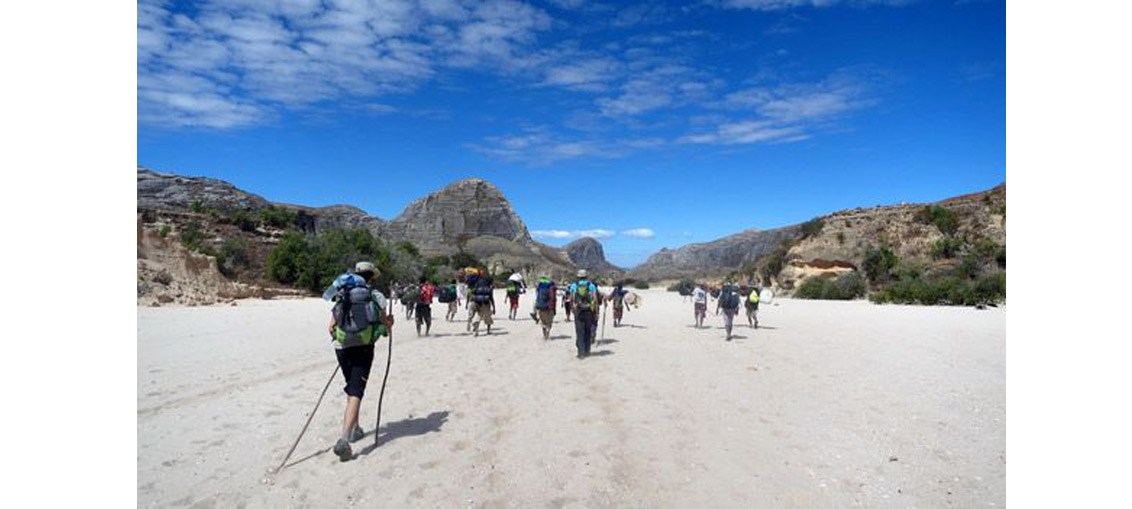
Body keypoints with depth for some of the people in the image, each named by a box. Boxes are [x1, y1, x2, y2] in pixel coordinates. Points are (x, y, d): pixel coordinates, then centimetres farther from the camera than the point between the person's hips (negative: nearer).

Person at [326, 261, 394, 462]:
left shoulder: (341, 296, 11)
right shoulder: (376, 296, 2)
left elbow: (331, 327, 7)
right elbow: (386, 324, -1)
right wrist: (389, 321, 21)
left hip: (342, 348, 4)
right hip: (363, 349, -4)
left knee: (352, 390, 23)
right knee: (355, 393, -5)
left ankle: (354, 429, 34)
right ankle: (344, 440, -19)